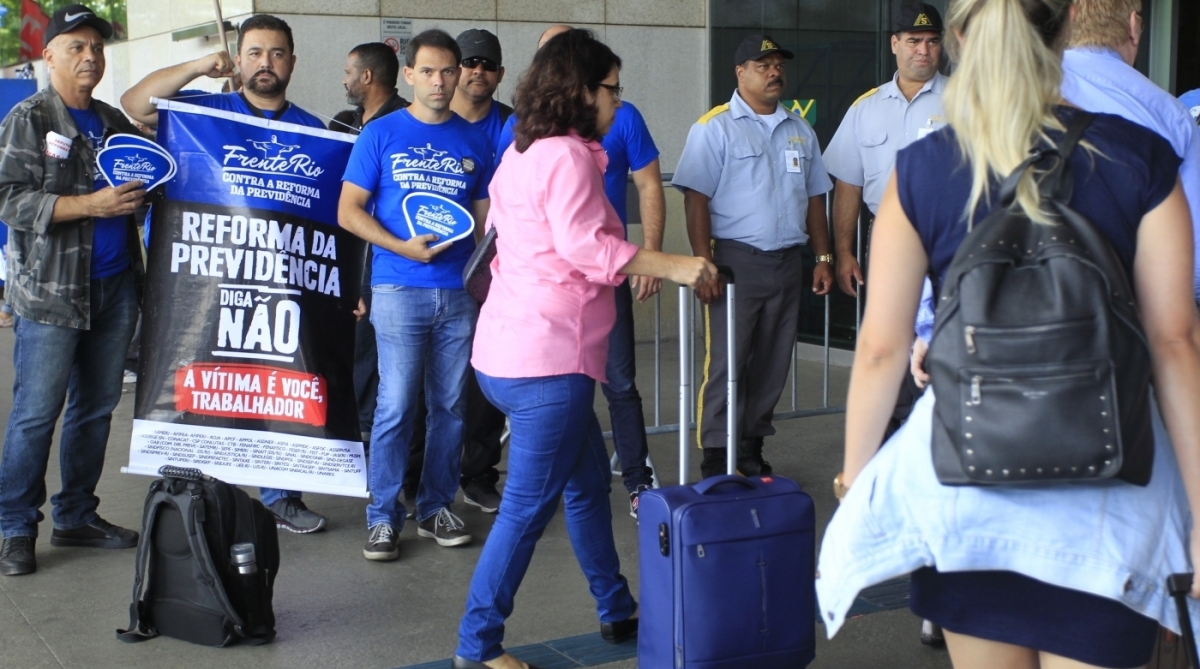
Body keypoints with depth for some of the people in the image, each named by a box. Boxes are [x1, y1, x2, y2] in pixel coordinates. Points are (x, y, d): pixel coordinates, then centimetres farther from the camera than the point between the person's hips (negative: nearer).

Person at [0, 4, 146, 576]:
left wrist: (139, 193, 6)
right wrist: (91, 205, -20)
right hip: (50, 288, -6)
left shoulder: (114, 122, 16)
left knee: (97, 406, 11)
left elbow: (137, 184, 29)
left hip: (115, 287, 6)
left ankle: (76, 517, 22)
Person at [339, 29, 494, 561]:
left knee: (450, 406, 8)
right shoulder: (381, 134, 2)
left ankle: (436, 507, 21)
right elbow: (348, 211, 0)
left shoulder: (475, 140, 10)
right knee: (395, 406, -4)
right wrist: (404, 247, -14)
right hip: (399, 291, -3)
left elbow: (485, 213, 14)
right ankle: (383, 516, 6)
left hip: (460, 292, 3)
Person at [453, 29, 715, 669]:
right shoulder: (568, 156, -13)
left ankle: (617, 610, 32)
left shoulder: (522, 152, 17)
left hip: (508, 347, 11)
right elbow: (586, 245, -24)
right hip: (547, 358, -11)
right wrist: (673, 267, -20)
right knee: (529, 507, -2)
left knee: (588, 482, 20)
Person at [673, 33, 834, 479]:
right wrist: (704, 265, -18)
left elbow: (814, 199, 17)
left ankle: (751, 449, 21)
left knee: (773, 363, 9)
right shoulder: (716, 128, -5)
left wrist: (823, 258, 11)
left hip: (789, 262, 6)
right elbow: (696, 199, -11)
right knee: (726, 363, -3)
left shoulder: (800, 131, 14)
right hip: (737, 259, -5)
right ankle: (716, 459, 4)